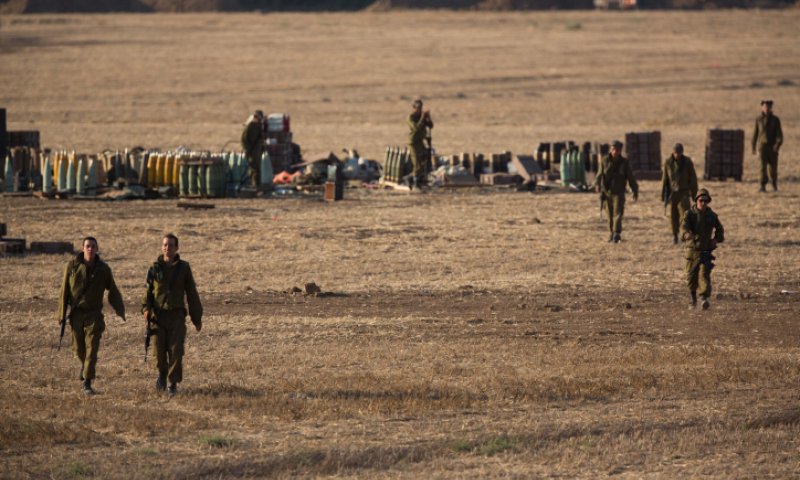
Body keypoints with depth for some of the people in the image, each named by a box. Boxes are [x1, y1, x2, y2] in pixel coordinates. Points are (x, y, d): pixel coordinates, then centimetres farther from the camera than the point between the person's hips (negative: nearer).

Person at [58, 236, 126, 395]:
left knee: (92, 348, -10)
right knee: (78, 348, 11)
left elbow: (113, 291, 3)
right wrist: (62, 313, -2)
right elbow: (64, 290, -1)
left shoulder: (103, 268, -3)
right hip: (76, 312, 1)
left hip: (94, 314, -1)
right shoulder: (72, 266, -5)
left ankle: (87, 383, -9)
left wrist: (120, 310, -7)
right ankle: (84, 364, 46)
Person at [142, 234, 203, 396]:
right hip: (158, 315, 1)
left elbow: (192, 294, 8)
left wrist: (197, 318, 8)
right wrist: (146, 308, -10)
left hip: (177, 315, -1)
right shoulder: (155, 268, 5)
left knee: (176, 350, -7)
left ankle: (173, 383, 2)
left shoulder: (183, 268, 4)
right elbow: (148, 290, 8)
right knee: (159, 350, 0)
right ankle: (162, 373, 29)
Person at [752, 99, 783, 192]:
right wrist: (754, 147, 13)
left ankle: (774, 184, 33)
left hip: (773, 147, 0)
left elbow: (779, 133, -8)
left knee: (773, 167, 7)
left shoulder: (775, 119, -3)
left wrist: (778, 144, -24)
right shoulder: (759, 119, 2)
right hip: (762, 145, 0)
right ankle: (763, 187, -17)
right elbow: (755, 133, 10)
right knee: (763, 165, -15)